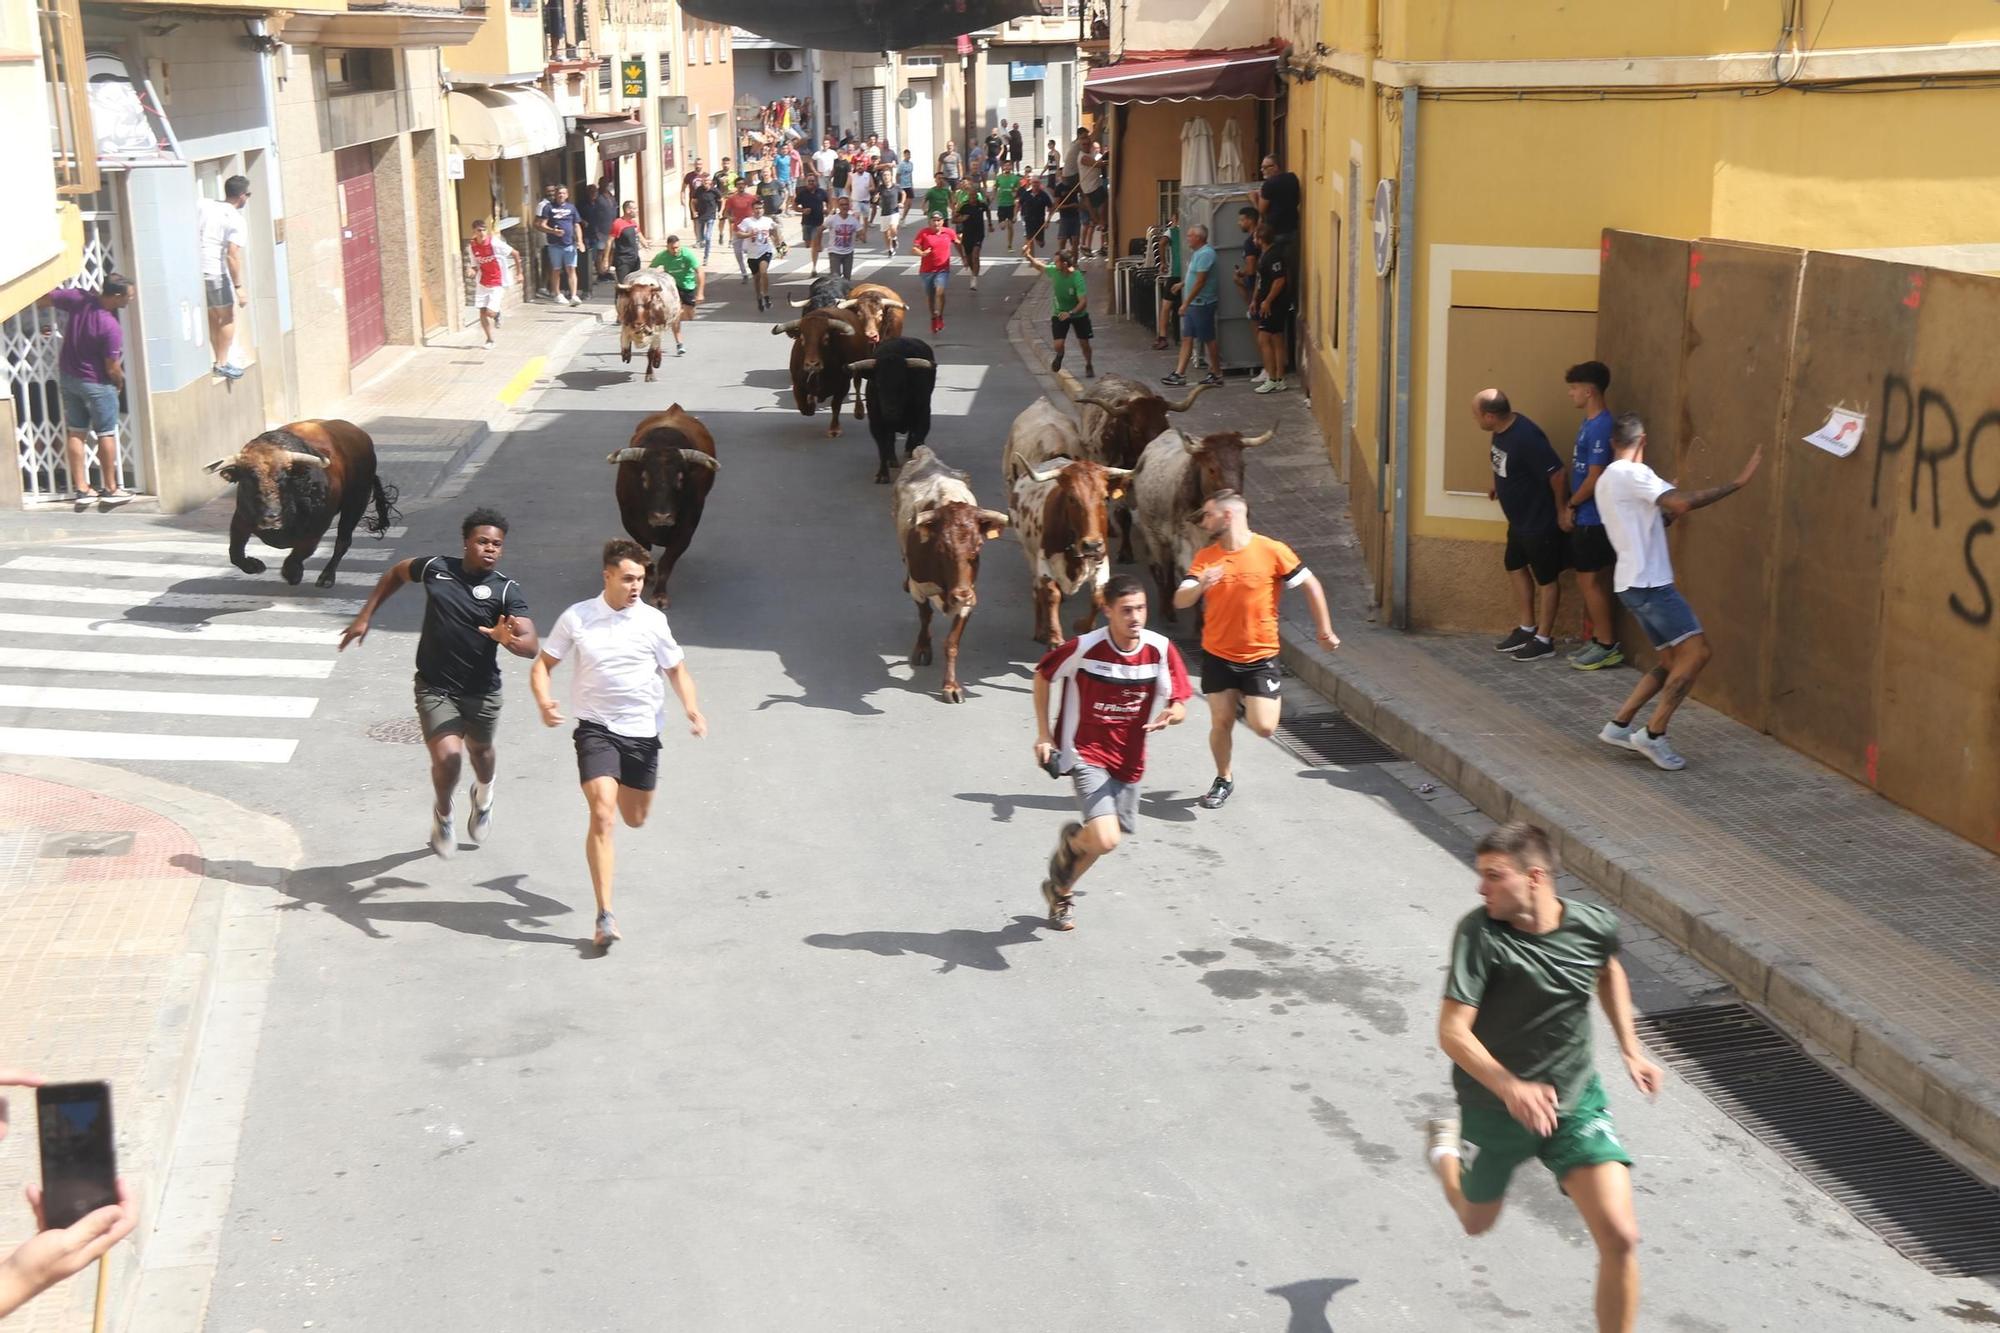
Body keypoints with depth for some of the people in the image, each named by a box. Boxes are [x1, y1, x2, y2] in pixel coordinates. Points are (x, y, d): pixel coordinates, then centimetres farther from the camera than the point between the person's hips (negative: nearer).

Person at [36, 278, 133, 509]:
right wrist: (120, 382, 0)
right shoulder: (111, 328, -27)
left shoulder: (79, 299, -12)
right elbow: (113, 369, -21)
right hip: (97, 383, -6)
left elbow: (43, 301, 3)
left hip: (67, 376, 6)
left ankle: (81, 489, 15)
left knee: (75, 433, 12)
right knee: (106, 434, 7)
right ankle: (110, 489, 13)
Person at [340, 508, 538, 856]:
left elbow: (531, 645, -24)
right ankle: (443, 813, 15)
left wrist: (508, 638, -47)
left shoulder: (506, 592, -13)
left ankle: (483, 794, 61)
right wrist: (365, 617, 15)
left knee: (480, 751, 23)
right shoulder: (436, 568, -6)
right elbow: (395, 573, 16)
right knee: (447, 757, -18)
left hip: (481, 692, 1)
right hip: (434, 687, 0)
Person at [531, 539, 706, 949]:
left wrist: (691, 708, -8)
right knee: (603, 815, -18)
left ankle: (618, 785, 54)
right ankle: (605, 916, -18)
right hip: (595, 728, -2)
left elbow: (676, 669, 10)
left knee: (634, 820, 14)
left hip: (643, 731, 3)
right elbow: (543, 664, 4)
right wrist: (544, 701, -16)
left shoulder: (652, 620, 0)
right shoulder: (576, 618, -3)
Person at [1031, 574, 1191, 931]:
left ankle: (1061, 889, 45)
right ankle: (1071, 841, 16)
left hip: (1129, 761, 5)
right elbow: (1042, 675, 0)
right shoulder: (1084, 648, -18)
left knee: (1105, 840, 16)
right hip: (1086, 754, -5)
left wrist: (1169, 716, -26)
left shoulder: (1161, 650, -10)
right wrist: (1043, 734, -2)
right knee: (1105, 840, -22)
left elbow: (1179, 705, -1)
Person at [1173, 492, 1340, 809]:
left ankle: (1247, 702, 27)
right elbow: (1180, 601, -11)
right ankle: (1223, 780, 26)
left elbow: (1310, 585, -2)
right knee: (1221, 721, 2)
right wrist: (1200, 586, -33)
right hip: (1217, 655, 2)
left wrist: (1325, 631, 2)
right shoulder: (1205, 557, -3)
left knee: (1263, 727, -9)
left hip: (1260, 655, -2)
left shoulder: (1271, 551, -12)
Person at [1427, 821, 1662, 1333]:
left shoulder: (1595, 925, -12)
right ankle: (1445, 1145, 56)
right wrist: (1511, 1089, -40)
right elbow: (1452, 1032, -26)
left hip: (1576, 1101, 1)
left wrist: (1630, 1049, 8)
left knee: (1620, 1238, -13)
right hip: (1494, 1107, -1)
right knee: (1477, 1223, 24)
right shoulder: (1479, 932, -24)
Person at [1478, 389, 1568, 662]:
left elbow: (1557, 474, -28)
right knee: (1515, 566, 21)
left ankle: (1544, 639, 17)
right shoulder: (1501, 430, -2)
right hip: (1519, 519, 10)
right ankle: (1527, 627, 34)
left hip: (1540, 522, -10)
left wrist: (1562, 510, -18)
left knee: (1546, 578, 5)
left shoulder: (1526, 437, -31)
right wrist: (1498, 485, 11)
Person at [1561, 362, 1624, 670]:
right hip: (1585, 517, 9)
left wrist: (1570, 506, -10)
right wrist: (1569, 506, 11)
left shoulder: (1601, 427, -20)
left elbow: (1594, 478, -21)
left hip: (1594, 519, -9)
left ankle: (1608, 646, 3)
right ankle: (1598, 639, 21)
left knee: (1590, 580, -3)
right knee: (1593, 581, 14)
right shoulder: (1588, 422, 11)